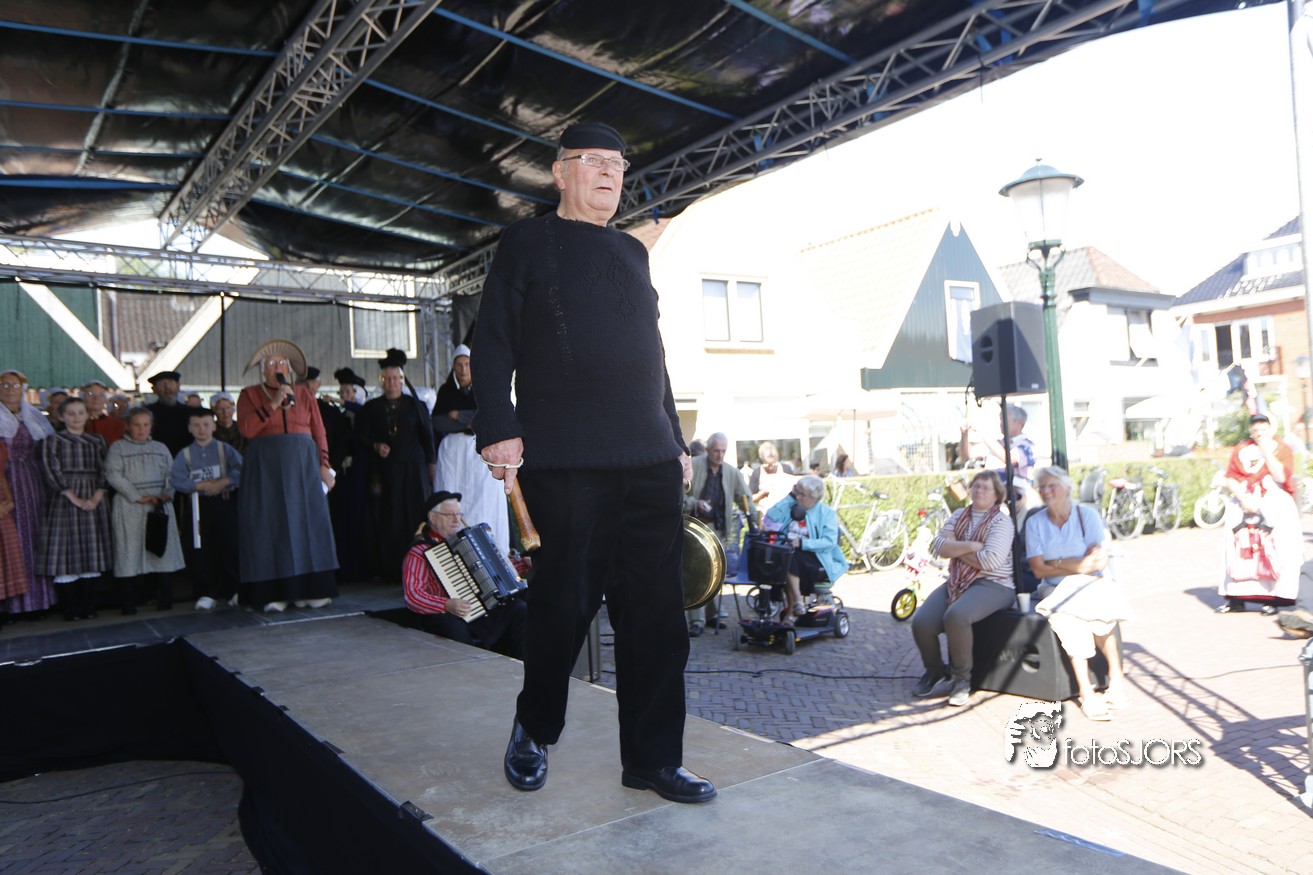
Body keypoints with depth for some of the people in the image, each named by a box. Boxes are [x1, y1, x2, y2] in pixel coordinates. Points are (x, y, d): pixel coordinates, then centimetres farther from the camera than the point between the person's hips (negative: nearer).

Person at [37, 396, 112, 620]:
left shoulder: (98, 441, 12)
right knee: (66, 551, -5)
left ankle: (88, 606, 8)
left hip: (95, 500, 3)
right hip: (65, 501, -3)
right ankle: (70, 608, 0)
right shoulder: (53, 442, 3)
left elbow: (105, 472, 6)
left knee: (92, 551, 3)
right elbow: (53, 473, -6)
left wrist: (96, 498, -10)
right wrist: (76, 499, -15)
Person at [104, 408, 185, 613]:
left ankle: (164, 599, 6)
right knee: (130, 553, -3)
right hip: (130, 509, -3)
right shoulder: (118, 448, 5)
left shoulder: (161, 448, 16)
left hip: (160, 506, 3)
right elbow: (113, 475, -6)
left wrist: (167, 494, -9)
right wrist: (138, 497, -14)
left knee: (162, 549, 1)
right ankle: (129, 602, 2)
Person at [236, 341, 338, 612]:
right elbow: (246, 429, -8)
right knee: (270, 527, -4)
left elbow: (319, 432, 9)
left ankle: (309, 590, 1)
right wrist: (274, 404, -12)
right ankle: (274, 593, -3)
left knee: (307, 523, -2)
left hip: (303, 465, 2)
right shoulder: (250, 395, 8)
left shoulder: (303, 393, 13)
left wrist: (323, 465, -1)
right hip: (265, 467, -2)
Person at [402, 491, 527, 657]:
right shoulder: (420, 552, -3)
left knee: (519, 609, -13)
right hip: (449, 617, -6)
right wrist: (447, 605, -31)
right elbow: (412, 595, -16)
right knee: (455, 630, -38)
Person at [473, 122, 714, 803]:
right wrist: (498, 428, -11)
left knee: (657, 613, 4)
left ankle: (652, 759, 17)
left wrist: (675, 440, 19)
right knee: (564, 604, 1)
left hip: (650, 462, 5)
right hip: (565, 461, -5)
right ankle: (533, 732, 27)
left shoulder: (632, 251, 22)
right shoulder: (527, 242, 7)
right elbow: (492, 342, 1)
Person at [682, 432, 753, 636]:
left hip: (717, 529, 4)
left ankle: (711, 614, 24)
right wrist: (695, 504, -21)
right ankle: (696, 621, -8)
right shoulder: (693, 466, -4)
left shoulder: (732, 473, 9)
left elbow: (746, 500, 12)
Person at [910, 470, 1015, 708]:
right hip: (956, 582, 6)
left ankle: (961, 679, -13)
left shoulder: (1001, 521, -3)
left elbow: (991, 560, -18)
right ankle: (935, 674, 11)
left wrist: (956, 550, -5)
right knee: (921, 622, -17)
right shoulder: (959, 515, 16)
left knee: (955, 616, -36)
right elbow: (939, 546, 0)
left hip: (992, 585, -6)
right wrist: (971, 546, -13)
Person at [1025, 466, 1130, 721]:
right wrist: (1078, 566, -11)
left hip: (1091, 584, 0)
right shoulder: (1035, 523, 6)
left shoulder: (1087, 515, 3)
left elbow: (1099, 561, -7)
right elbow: (1038, 570, -3)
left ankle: (1116, 677, -16)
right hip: (1055, 590, 1)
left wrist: (1057, 562, -10)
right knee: (1065, 615, -33)